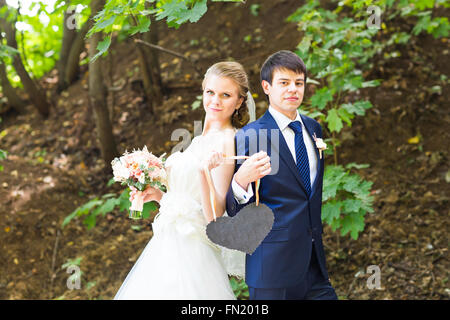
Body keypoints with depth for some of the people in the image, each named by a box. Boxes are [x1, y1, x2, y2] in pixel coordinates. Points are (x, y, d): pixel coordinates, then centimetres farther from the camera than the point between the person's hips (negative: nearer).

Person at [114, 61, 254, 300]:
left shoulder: (226, 141, -12)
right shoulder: (201, 140, 14)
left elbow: (215, 215, -19)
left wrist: (204, 172, -32)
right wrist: (158, 195, 9)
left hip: (190, 253, -8)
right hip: (169, 248, 8)